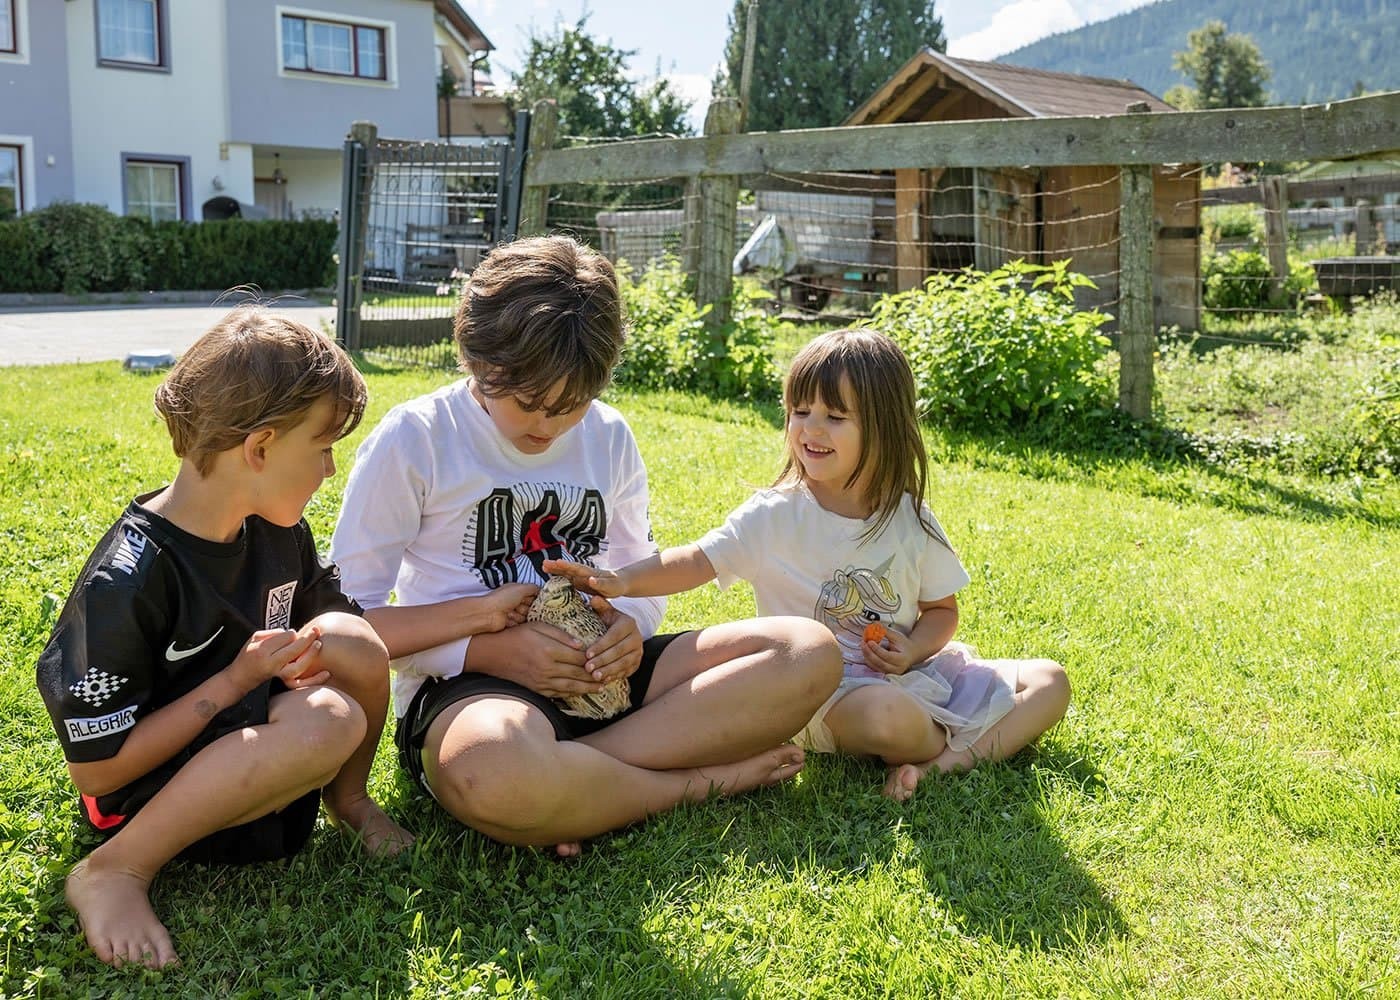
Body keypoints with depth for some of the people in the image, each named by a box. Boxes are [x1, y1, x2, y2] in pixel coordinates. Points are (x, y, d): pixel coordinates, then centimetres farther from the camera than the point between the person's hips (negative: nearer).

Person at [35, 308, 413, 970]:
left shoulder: (277, 531, -4)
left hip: (247, 734, 7)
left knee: (351, 641, -19)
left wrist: (304, 658, -11)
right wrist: (236, 679, -23)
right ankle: (115, 871, -17)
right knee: (331, 722, -32)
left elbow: (329, 621, 14)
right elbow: (97, 767, -22)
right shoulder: (126, 582, -26)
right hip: (141, 793, -7)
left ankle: (347, 798, 9)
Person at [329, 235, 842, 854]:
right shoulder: (414, 439, -3)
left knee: (809, 651, -13)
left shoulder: (609, 437, 12)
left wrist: (630, 626, -7)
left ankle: (580, 770, -25)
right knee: (491, 775, -44)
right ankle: (705, 780, -17)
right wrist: (484, 649, -18)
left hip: (598, 675, 6)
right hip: (470, 686, -5)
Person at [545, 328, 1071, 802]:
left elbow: (942, 609, 10)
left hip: (910, 673, 5)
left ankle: (948, 759, -19)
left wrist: (913, 650, -11)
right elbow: (698, 560, -15)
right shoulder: (775, 515, -8)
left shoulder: (912, 522, 1)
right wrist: (620, 581, -32)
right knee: (884, 716, -38)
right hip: (827, 690, -4)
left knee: (1049, 681, -3)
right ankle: (982, 739, -7)